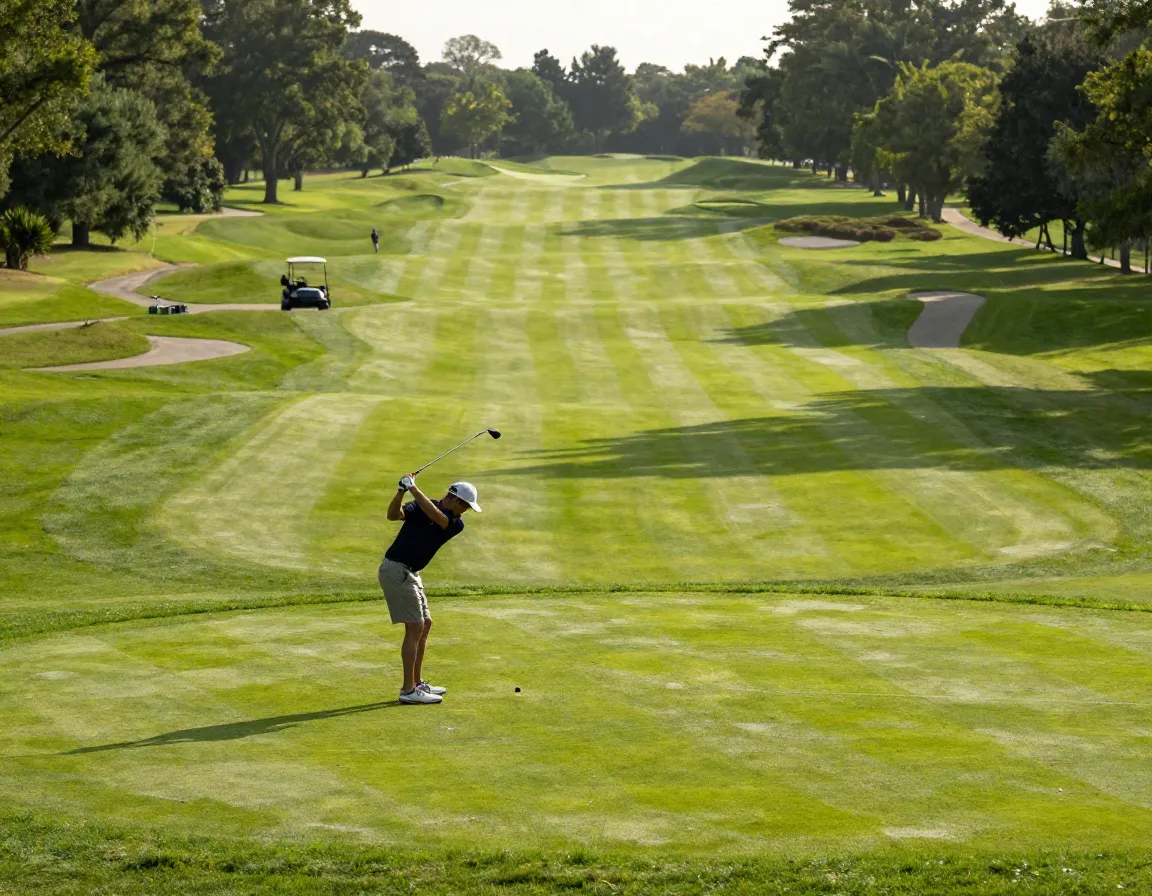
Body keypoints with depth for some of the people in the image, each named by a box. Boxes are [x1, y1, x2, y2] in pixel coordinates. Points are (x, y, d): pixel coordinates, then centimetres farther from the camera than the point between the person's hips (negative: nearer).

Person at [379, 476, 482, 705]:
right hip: (395, 571, -8)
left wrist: (414, 489, -23)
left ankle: (417, 683, 25)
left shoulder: (456, 524, 4)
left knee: (425, 624, 13)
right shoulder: (420, 506, -7)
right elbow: (393, 515, -21)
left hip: (410, 574, 8)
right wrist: (401, 491, -35)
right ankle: (408, 690, -9)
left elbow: (435, 515, -16)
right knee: (415, 627, -10)